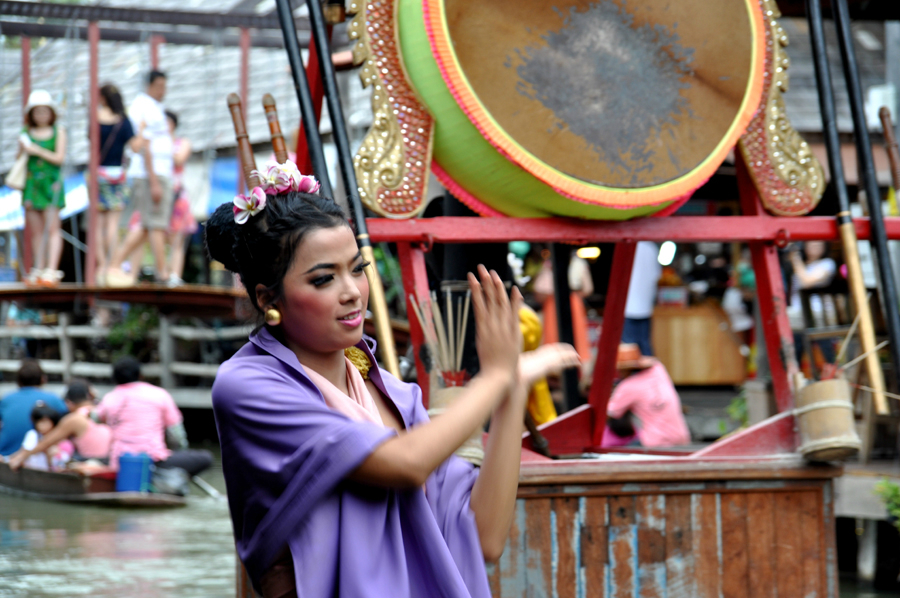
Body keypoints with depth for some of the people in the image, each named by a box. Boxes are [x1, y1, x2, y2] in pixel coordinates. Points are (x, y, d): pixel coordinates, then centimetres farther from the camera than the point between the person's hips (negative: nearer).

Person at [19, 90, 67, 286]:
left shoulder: (58, 132, 3)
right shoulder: (26, 135, 8)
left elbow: (59, 158, -5)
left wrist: (37, 150, -12)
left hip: (51, 183, -3)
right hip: (31, 183, 3)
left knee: (52, 227, -8)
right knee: (35, 230, 5)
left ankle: (51, 270, -13)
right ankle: (38, 270, 10)